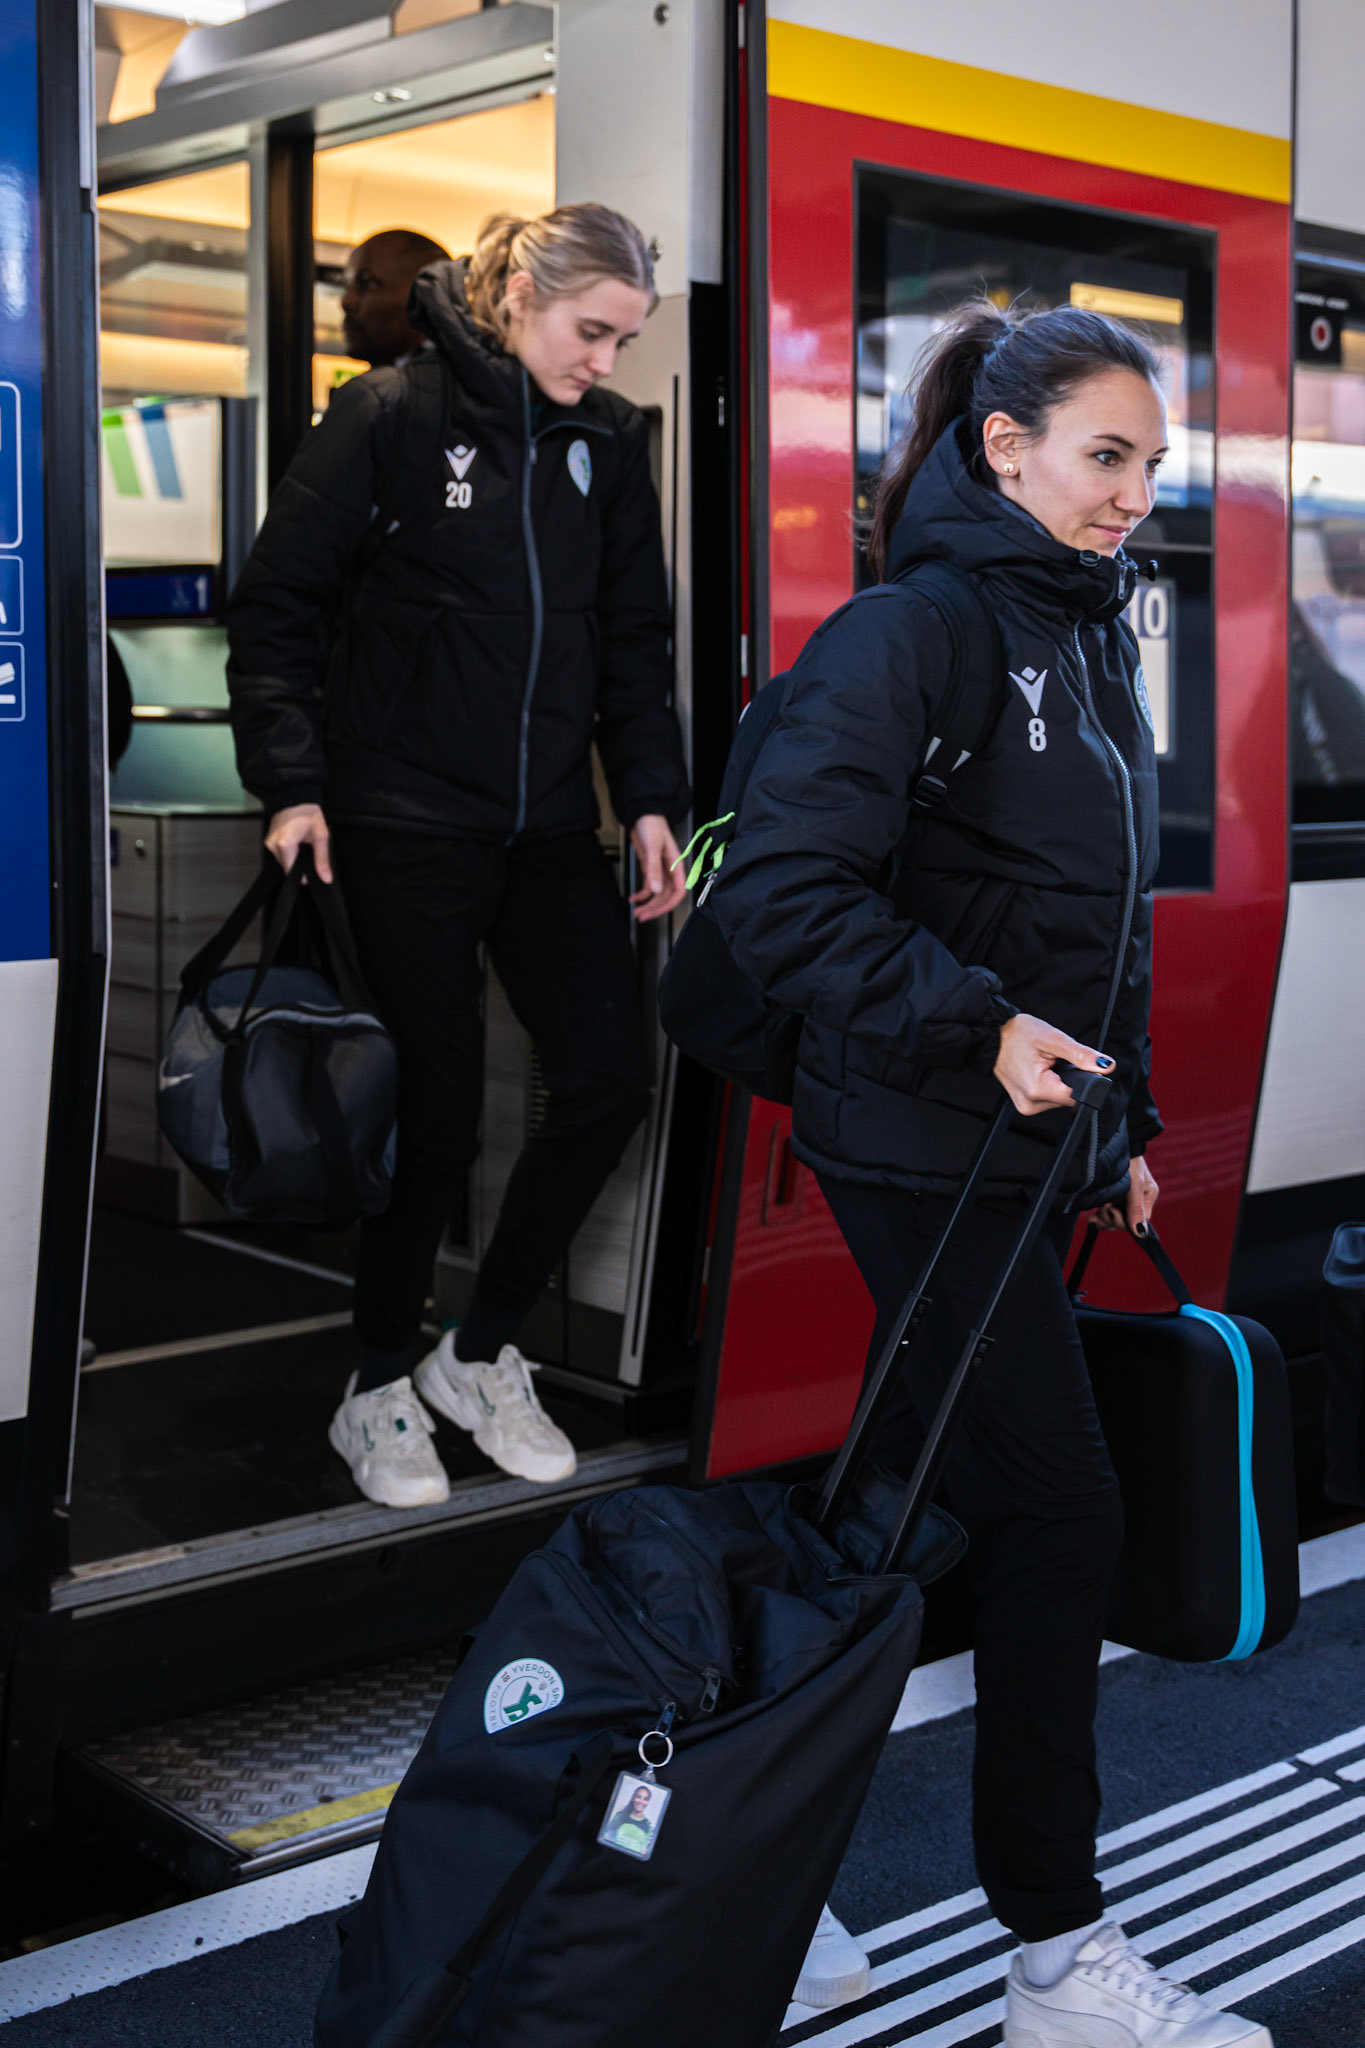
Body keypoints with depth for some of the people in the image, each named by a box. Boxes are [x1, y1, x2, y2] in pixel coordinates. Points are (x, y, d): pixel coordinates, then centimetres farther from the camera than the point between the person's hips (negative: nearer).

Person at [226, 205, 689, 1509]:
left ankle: (479, 1357, 20)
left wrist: (649, 800, 6)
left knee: (609, 1081, 0)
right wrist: (292, 782, -12)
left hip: (549, 825, 6)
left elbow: (633, 641, 15)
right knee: (437, 1113, -3)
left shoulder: (607, 440, 9)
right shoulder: (393, 414, -6)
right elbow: (277, 604, -5)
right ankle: (378, 1390, 19)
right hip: (406, 827, -5)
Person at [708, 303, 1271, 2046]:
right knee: (1057, 1513, -4)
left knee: (908, 1506, 13)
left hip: (1030, 1143, 9)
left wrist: (1123, 1130, 19)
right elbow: (781, 889, -22)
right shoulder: (908, 632, -14)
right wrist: (980, 1024, -24)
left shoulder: (1090, 641, 14)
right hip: (924, 1150, -8)